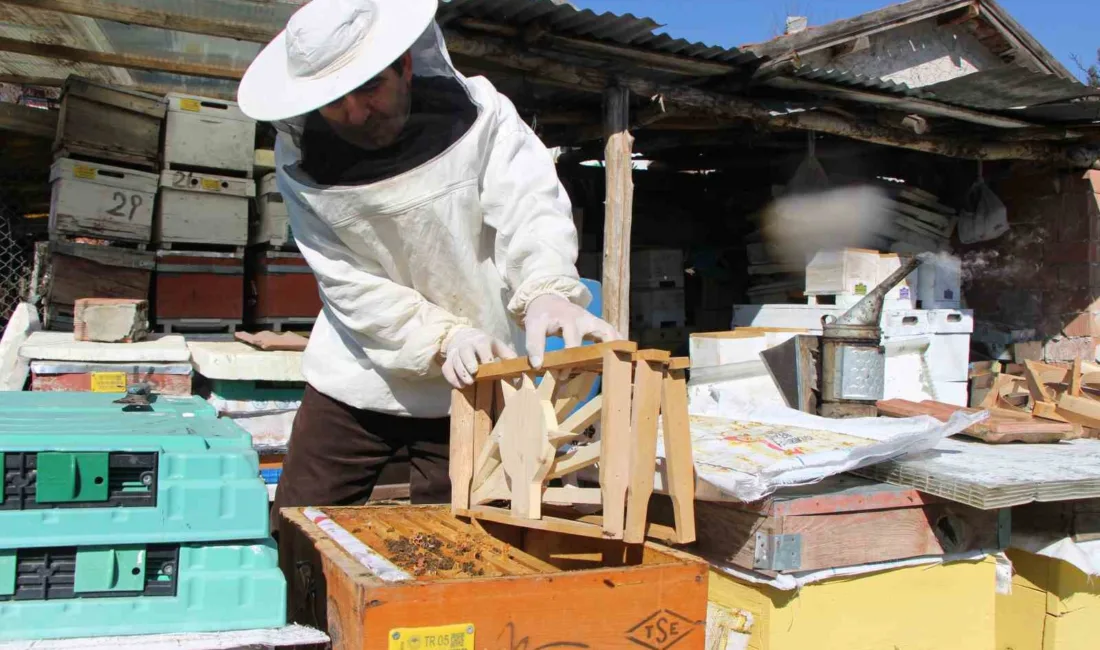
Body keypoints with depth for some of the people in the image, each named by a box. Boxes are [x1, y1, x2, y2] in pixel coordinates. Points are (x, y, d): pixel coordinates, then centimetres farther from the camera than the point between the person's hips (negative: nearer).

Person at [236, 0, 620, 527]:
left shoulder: (477, 114, -12)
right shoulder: (300, 156, -7)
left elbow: (532, 205, -24)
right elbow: (348, 283, -12)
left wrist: (546, 288, -45)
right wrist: (443, 338, -25)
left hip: (471, 384, -1)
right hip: (356, 378, 2)